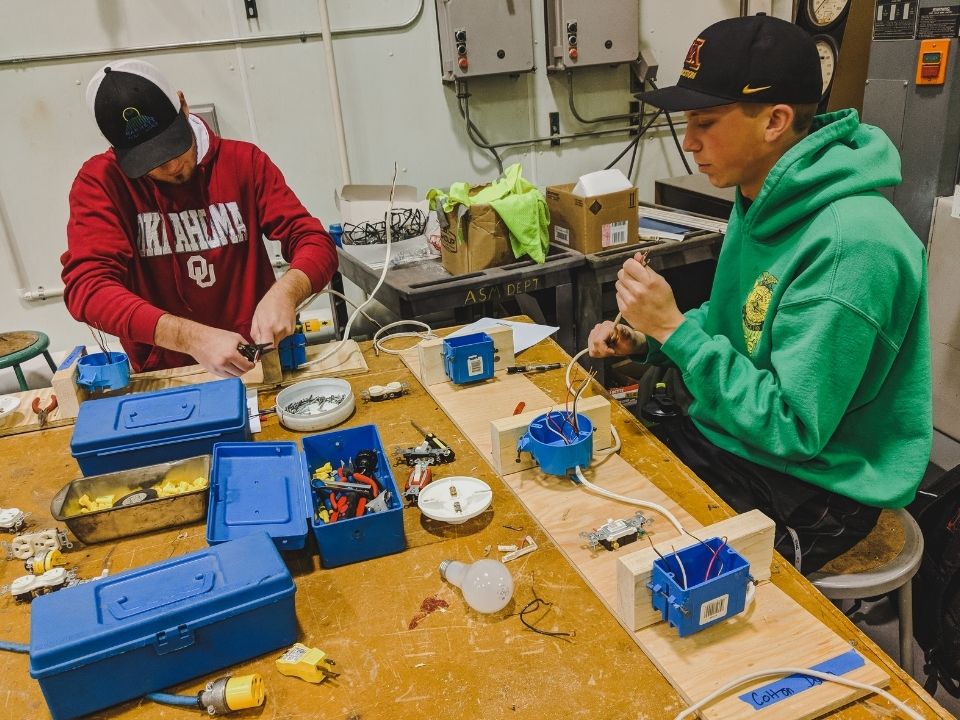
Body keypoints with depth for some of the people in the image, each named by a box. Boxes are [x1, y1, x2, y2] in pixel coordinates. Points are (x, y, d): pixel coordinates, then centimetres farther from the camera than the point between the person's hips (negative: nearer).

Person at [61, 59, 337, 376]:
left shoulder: (244, 161, 0)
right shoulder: (100, 182, -4)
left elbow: (315, 242, -4)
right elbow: (87, 286, -16)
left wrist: (285, 291, -25)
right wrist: (192, 337, -30)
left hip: (257, 360, 1)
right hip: (165, 376, -1)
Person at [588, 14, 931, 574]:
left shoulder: (849, 244, -28)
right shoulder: (763, 203, 1)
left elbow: (791, 429, -26)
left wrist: (674, 328, -27)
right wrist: (645, 340, -3)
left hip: (814, 484, -8)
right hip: (729, 438, 8)